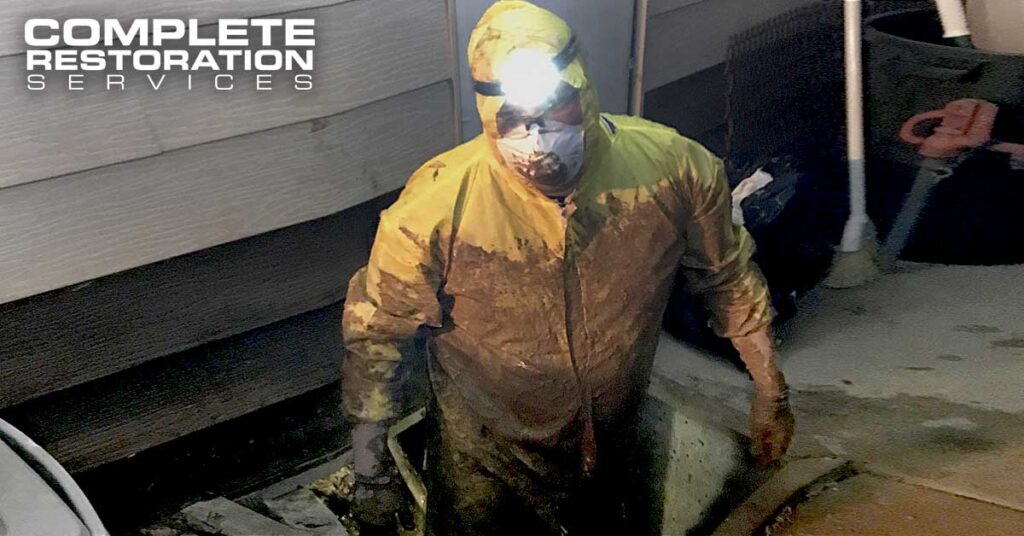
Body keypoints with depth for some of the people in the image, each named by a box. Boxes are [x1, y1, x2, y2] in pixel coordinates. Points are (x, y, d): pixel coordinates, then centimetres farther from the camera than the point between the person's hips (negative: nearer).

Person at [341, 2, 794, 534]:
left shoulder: (672, 167, -22)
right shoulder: (437, 205, -30)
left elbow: (728, 274, -4)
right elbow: (375, 334, -16)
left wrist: (770, 391, 5)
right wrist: (369, 473, -10)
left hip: (610, 449, 3)